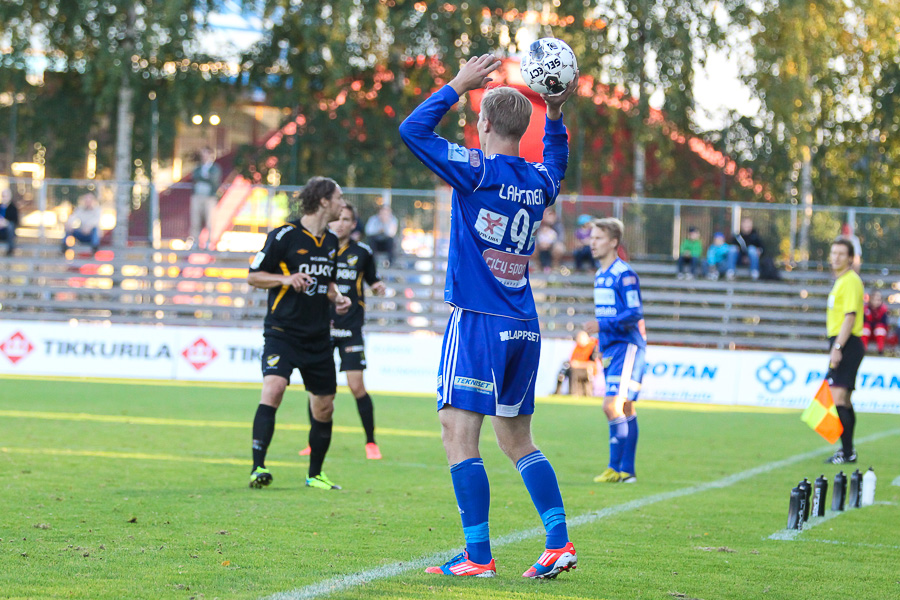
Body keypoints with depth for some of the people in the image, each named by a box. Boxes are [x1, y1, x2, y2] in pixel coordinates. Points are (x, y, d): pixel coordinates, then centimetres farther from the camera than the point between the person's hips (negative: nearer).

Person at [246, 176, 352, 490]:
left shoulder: (331, 241, 12)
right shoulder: (285, 235, -8)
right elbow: (253, 276, -4)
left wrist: (337, 297, 7)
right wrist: (285, 278, -20)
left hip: (318, 336, 6)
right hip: (282, 331, -6)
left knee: (324, 405, 8)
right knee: (274, 387, -26)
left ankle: (315, 474, 24)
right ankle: (258, 467, -26)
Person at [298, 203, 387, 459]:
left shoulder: (362, 252, 3)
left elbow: (372, 280, 17)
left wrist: (378, 286, -5)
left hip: (351, 327, -1)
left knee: (356, 386, -8)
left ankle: (371, 442, 4)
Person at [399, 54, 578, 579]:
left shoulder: (477, 170, -10)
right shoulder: (540, 182, 10)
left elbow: (413, 130, -7)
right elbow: (556, 165, 36)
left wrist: (459, 85, -2)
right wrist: (555, 114, 26)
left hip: (479, 323, -7)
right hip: (525, 328, 7)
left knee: (460, 434, -6)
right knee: (518, 439, 15)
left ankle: (478, 556, -11)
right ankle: (559, 543, 8)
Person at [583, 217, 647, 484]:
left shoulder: (624, 274, -13)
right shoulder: (600, 276, 16)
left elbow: (635, 314, -19)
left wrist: (602, 325, -24)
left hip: (627, 346, -9)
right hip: (610, 349, 9)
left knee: (612, 406, -15)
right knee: (626, 410, 10)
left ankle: (617, 466, -10)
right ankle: (626, 471, 11)